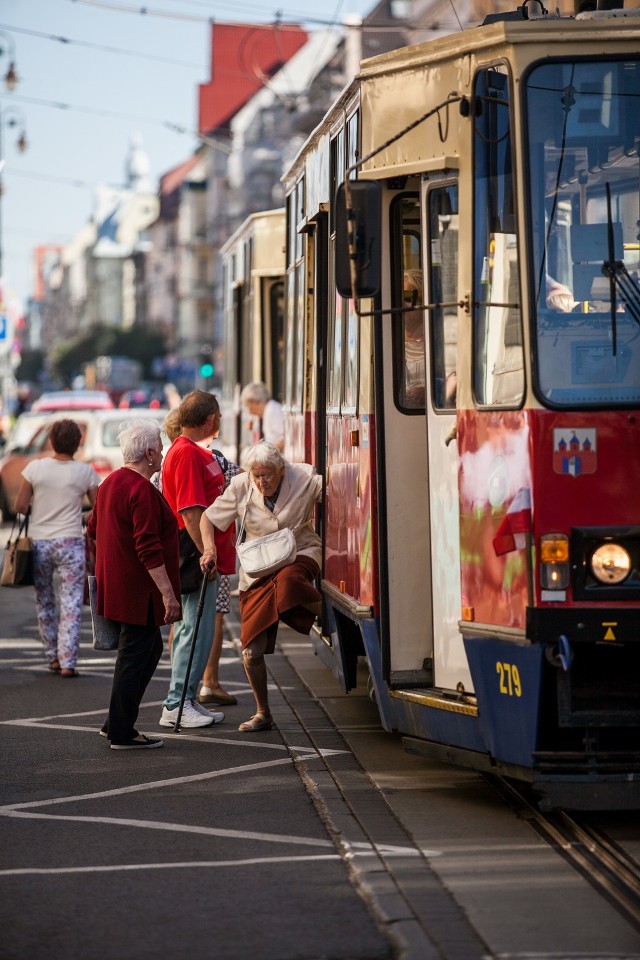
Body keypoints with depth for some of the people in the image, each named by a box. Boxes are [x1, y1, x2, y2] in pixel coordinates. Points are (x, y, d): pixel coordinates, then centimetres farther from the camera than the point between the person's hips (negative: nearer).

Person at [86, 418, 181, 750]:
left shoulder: (111, 483, 11)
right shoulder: (142, 491, -19)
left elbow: (93, 530, 22)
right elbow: (150, 549, -24)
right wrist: (168, 593, -24)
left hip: (115, 582, 10)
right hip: (139, 587, -10)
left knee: (150, 649, 18)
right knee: (135, 656, -2)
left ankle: (116, 723, 21)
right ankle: (122, 734, 4)